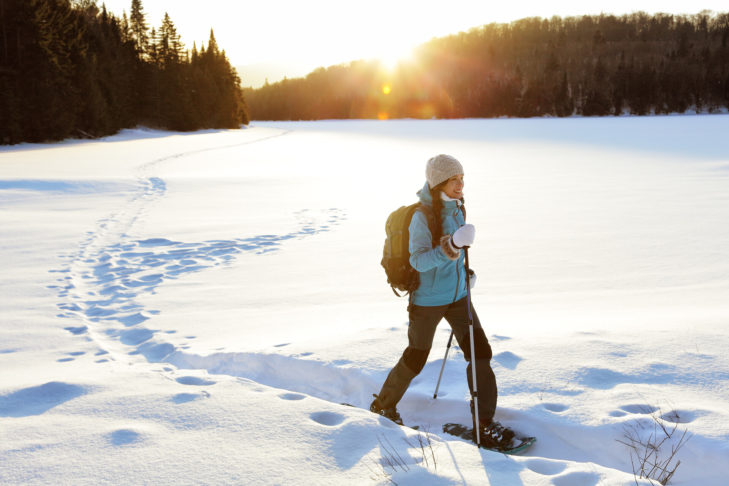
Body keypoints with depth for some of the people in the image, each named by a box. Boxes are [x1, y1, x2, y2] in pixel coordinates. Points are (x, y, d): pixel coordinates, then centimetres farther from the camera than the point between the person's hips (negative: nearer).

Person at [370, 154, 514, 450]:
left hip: (457, 296, 6)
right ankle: (383, 405, 34)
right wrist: (450, 248, -42)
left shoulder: (456, 208, 3)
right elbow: (418, 260, -30)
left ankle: (484, 422, 8)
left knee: (480, 352, -2)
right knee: (415, 359, 8)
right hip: (427, 300, -6)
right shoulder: (422, 216, -20)